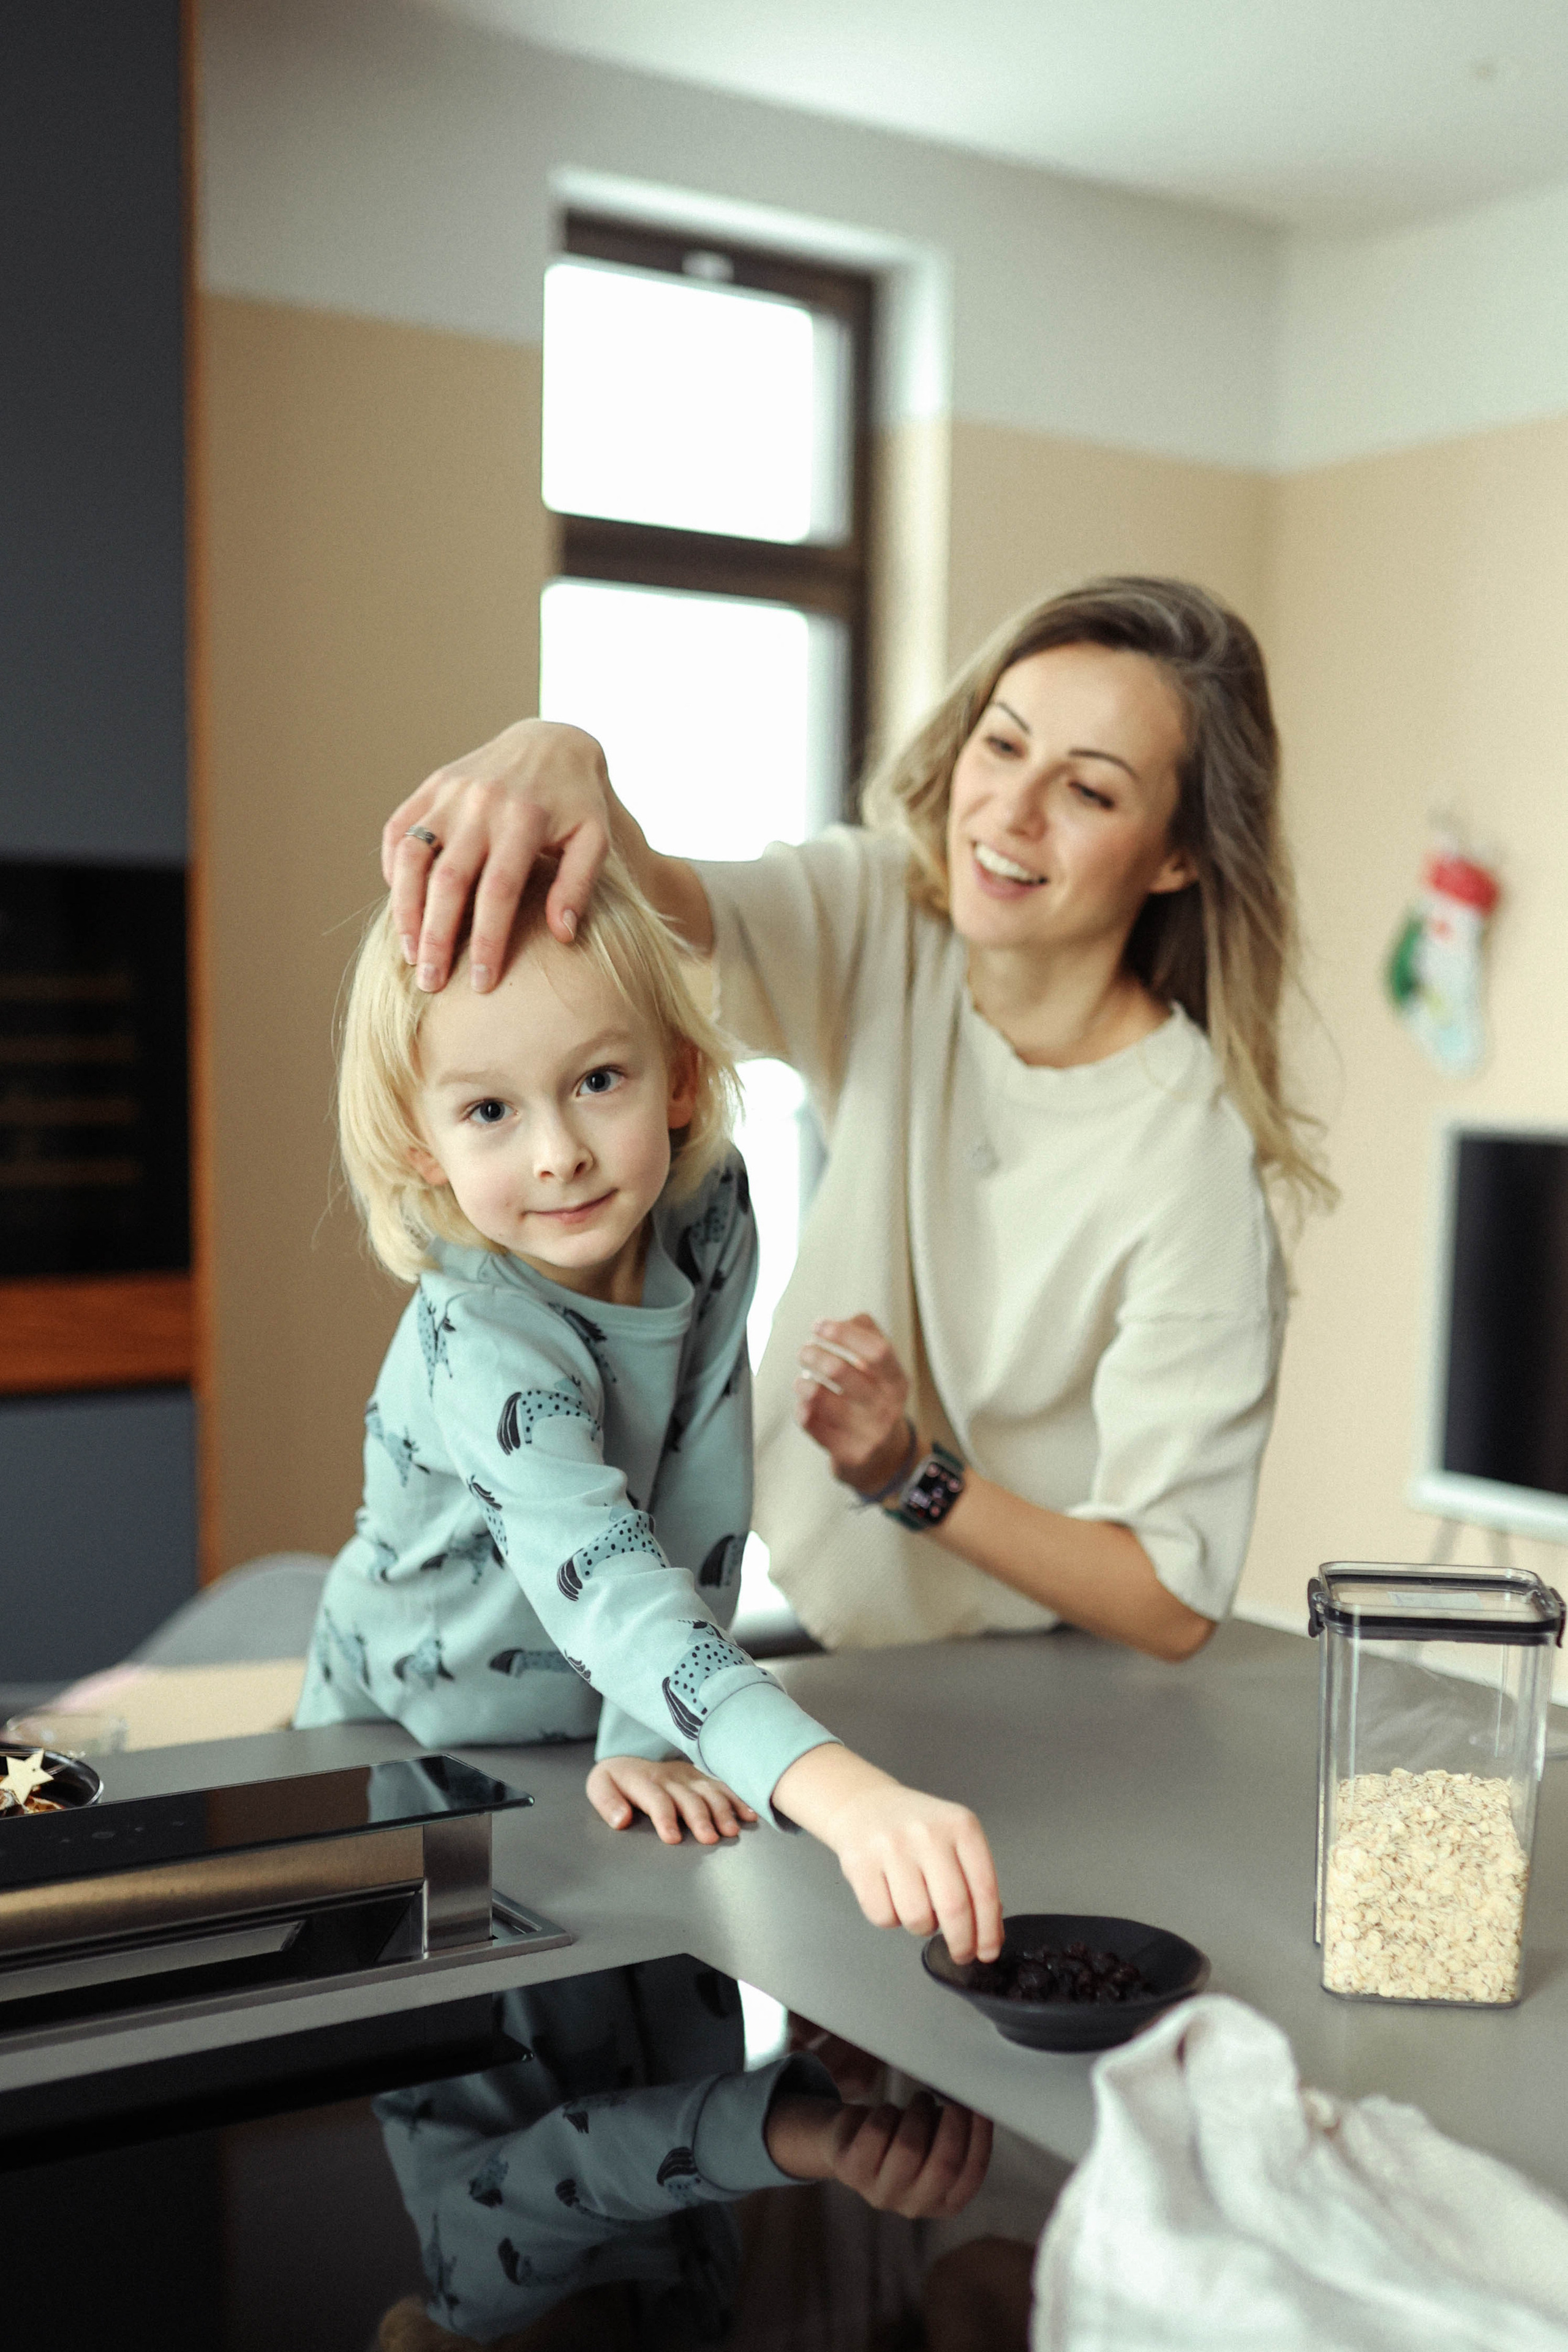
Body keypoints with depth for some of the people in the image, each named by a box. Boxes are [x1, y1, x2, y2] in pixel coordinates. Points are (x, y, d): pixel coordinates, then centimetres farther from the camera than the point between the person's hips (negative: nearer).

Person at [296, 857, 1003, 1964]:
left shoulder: (710, 1216, -14)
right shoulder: (480, 1343, -31)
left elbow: (698, 1495, -11)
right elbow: (608, 1587, -43)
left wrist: (649, 1738, -19)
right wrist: (846, 1794, -55)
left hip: (594, 1746, 3)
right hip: (406, 1758, -3)